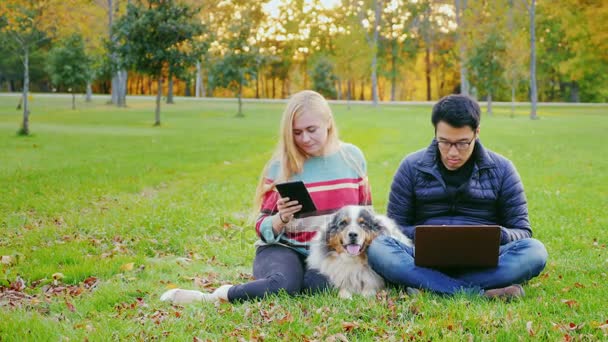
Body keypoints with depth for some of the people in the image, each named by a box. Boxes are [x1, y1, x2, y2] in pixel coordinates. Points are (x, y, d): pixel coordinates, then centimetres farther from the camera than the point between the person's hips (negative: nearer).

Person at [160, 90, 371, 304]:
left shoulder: (352, 157, 2)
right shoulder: (282, 165, -3)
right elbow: (264, 228, 0)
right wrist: (282, 218, -22)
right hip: (284, 248, -2)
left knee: (321, 283, -34)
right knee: (283, 285, -37)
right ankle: (212, 298, -15)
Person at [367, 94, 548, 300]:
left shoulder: (501, 170, 7)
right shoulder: (412, 167, 6)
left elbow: (522, 232, 9)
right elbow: (395, 227, 9)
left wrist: (496, 235, -16)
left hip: (482, 261, 0)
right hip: (427, 260, 0)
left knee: (534, 251, -29)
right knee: (378, 248, -30)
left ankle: (426, 286, -31)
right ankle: (481, 293, -38)